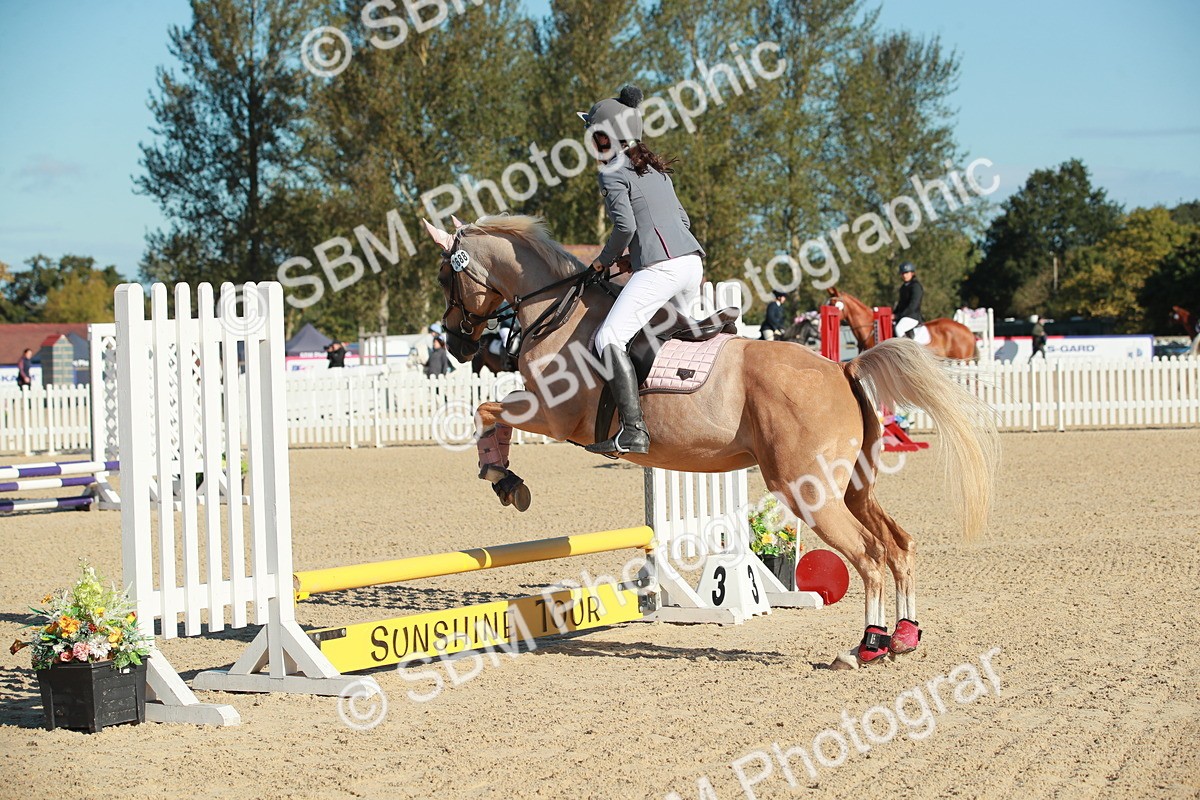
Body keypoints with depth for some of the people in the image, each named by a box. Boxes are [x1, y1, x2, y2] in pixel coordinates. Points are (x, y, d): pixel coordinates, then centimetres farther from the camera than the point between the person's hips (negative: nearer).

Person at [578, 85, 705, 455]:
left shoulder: (612, 172, -1)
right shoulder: (655, 168, 24)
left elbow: (626, 225, -13)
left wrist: (605, 259, 4)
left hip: (660, 267, -9)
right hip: (692, 261, 9)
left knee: (609, 339, -15)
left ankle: (633, 432, -26)